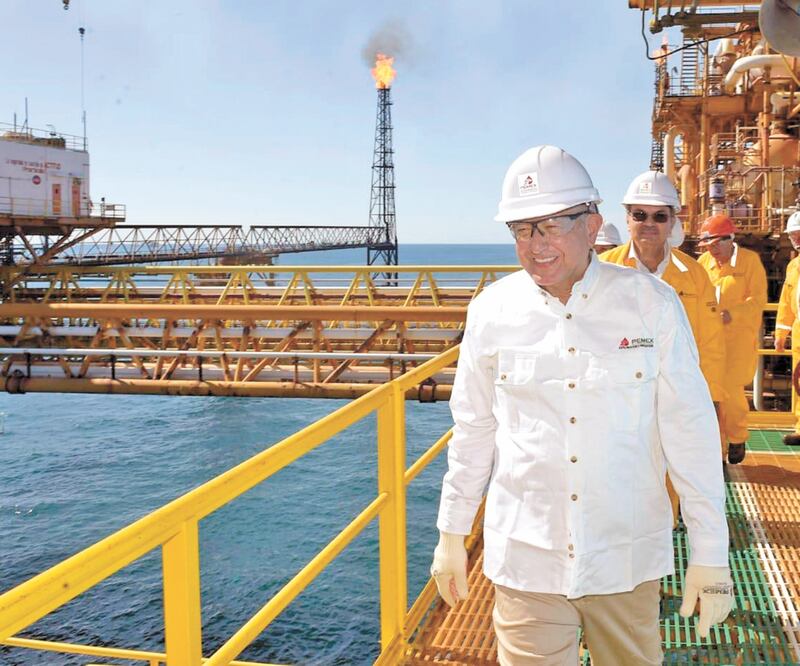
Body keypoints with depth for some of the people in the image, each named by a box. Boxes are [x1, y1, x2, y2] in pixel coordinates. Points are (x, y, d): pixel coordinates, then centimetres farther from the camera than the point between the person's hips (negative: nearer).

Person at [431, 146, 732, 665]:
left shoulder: (652, 306, -8)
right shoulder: (492, 311, -3)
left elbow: (691, 432, -4)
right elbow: (473, 430, 6)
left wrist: (710, 555, -3)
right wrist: (452, 535, 11)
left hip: (627, 560, 0)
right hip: (526, 558, 0)